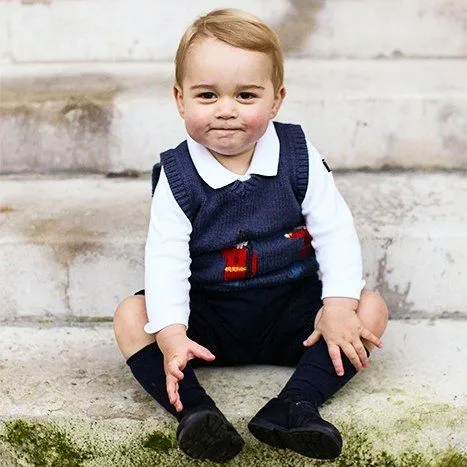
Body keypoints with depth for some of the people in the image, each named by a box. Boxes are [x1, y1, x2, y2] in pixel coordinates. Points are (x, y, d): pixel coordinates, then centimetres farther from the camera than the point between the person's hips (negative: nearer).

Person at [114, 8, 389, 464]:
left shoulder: (298, 156, -7)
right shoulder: (177, 175, -9)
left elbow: (334, 231, -7)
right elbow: (166, 257, -16)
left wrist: (339, 303, -21)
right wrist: (170, 332, -30)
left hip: (292, 311, 1)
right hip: (209, 317, -1)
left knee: (371, 308, -19)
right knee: (131, 315, -21)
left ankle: (295, 405, -30)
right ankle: (195, 411, -34)